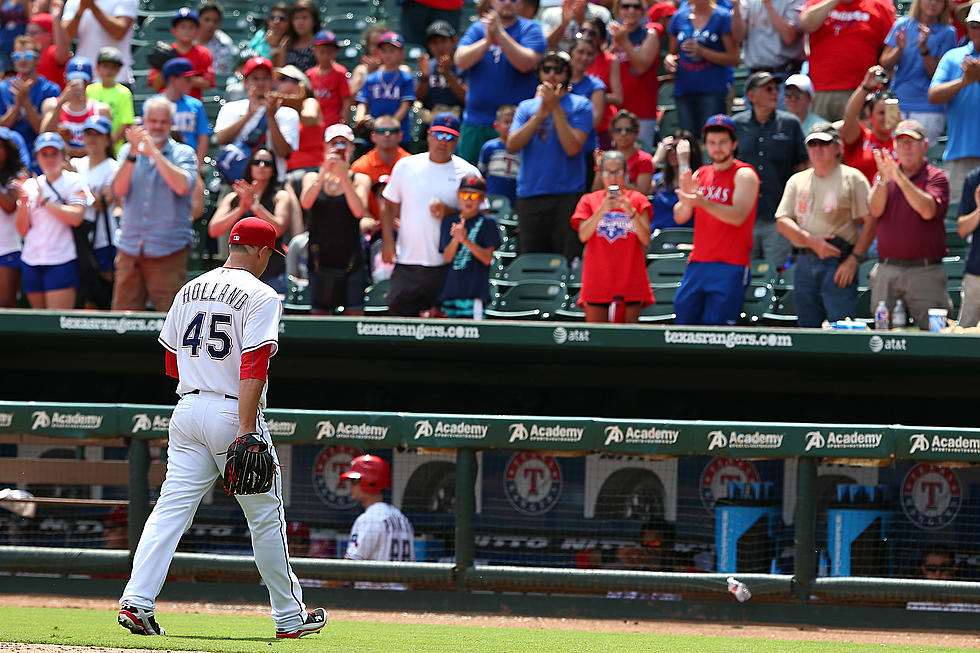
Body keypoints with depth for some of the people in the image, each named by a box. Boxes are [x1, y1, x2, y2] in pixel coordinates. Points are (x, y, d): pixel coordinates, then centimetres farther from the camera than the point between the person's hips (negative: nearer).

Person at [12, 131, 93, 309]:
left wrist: (45, 201, -11)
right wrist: (23, 203, -8)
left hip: (62, 262, -5)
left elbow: (76, 217, -14)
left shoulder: (74, 181, 1)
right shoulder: (29, 185, 12)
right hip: (31, 260, 5)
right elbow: (22, 230, 9)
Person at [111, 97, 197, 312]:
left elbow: (183, 186, -16)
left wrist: (154, 153, -17)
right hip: (130, 249, 3)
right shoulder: (129, 151, 11)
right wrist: (133, 154, -17)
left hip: (168, 252, -3)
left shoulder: (184, 153, 4)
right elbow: (119, 190, -4)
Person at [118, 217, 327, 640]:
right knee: (265, 516, 6)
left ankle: (137, 601, -15)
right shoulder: (260, 297, -8)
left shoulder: (190, 291, 12)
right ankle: (289, 616, 15)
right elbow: (253, 366, -19)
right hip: (233, 412, -5)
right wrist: (246, 431, -23)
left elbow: (172, 363, 18)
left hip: (188, 409, 5)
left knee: (172, 507, 1)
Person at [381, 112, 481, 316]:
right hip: (407, 263, 2)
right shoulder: (406, 166, 9)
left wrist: (449, 213, -16)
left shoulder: (467, 173, 3)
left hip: (447, 267, -2)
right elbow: (390, 206, 16)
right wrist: (388, 242, 3)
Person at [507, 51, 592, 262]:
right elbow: (512, 146, 1)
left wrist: (556, 109, -11)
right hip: (529, 195, 3)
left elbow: (572, 148, -8)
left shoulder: (580, 106, 5)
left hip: (567, 196, -3)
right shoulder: (527, 107, 14)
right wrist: (540, 115, -9)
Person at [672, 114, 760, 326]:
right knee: (683, 323, 2)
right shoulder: (700, 174, 16)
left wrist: (702, 202, -30)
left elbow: (738, 216, -17)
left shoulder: (744, 175, -3)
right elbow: (680, 217, 12)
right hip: (697, 265, 6)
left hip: (729, 268, -6)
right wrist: (686, 196, -10)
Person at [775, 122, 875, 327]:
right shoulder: (797, 181, 17)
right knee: (807, 327, 7)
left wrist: (853, 260, -12)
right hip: (805, 262, 5)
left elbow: (870, 221, -3)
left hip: (838, 263, -5)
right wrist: (811, 241, -9)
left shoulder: (852, 178, 3)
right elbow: (782, 222, 8)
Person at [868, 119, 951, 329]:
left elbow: (928, 211, -16)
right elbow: (875, 210, -2)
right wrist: (884, 179, -19)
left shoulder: (936, 177, 2)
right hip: (887, 271, 4)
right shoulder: (884, 175, 14)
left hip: (925, 272, -4)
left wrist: (901, 178, -21)